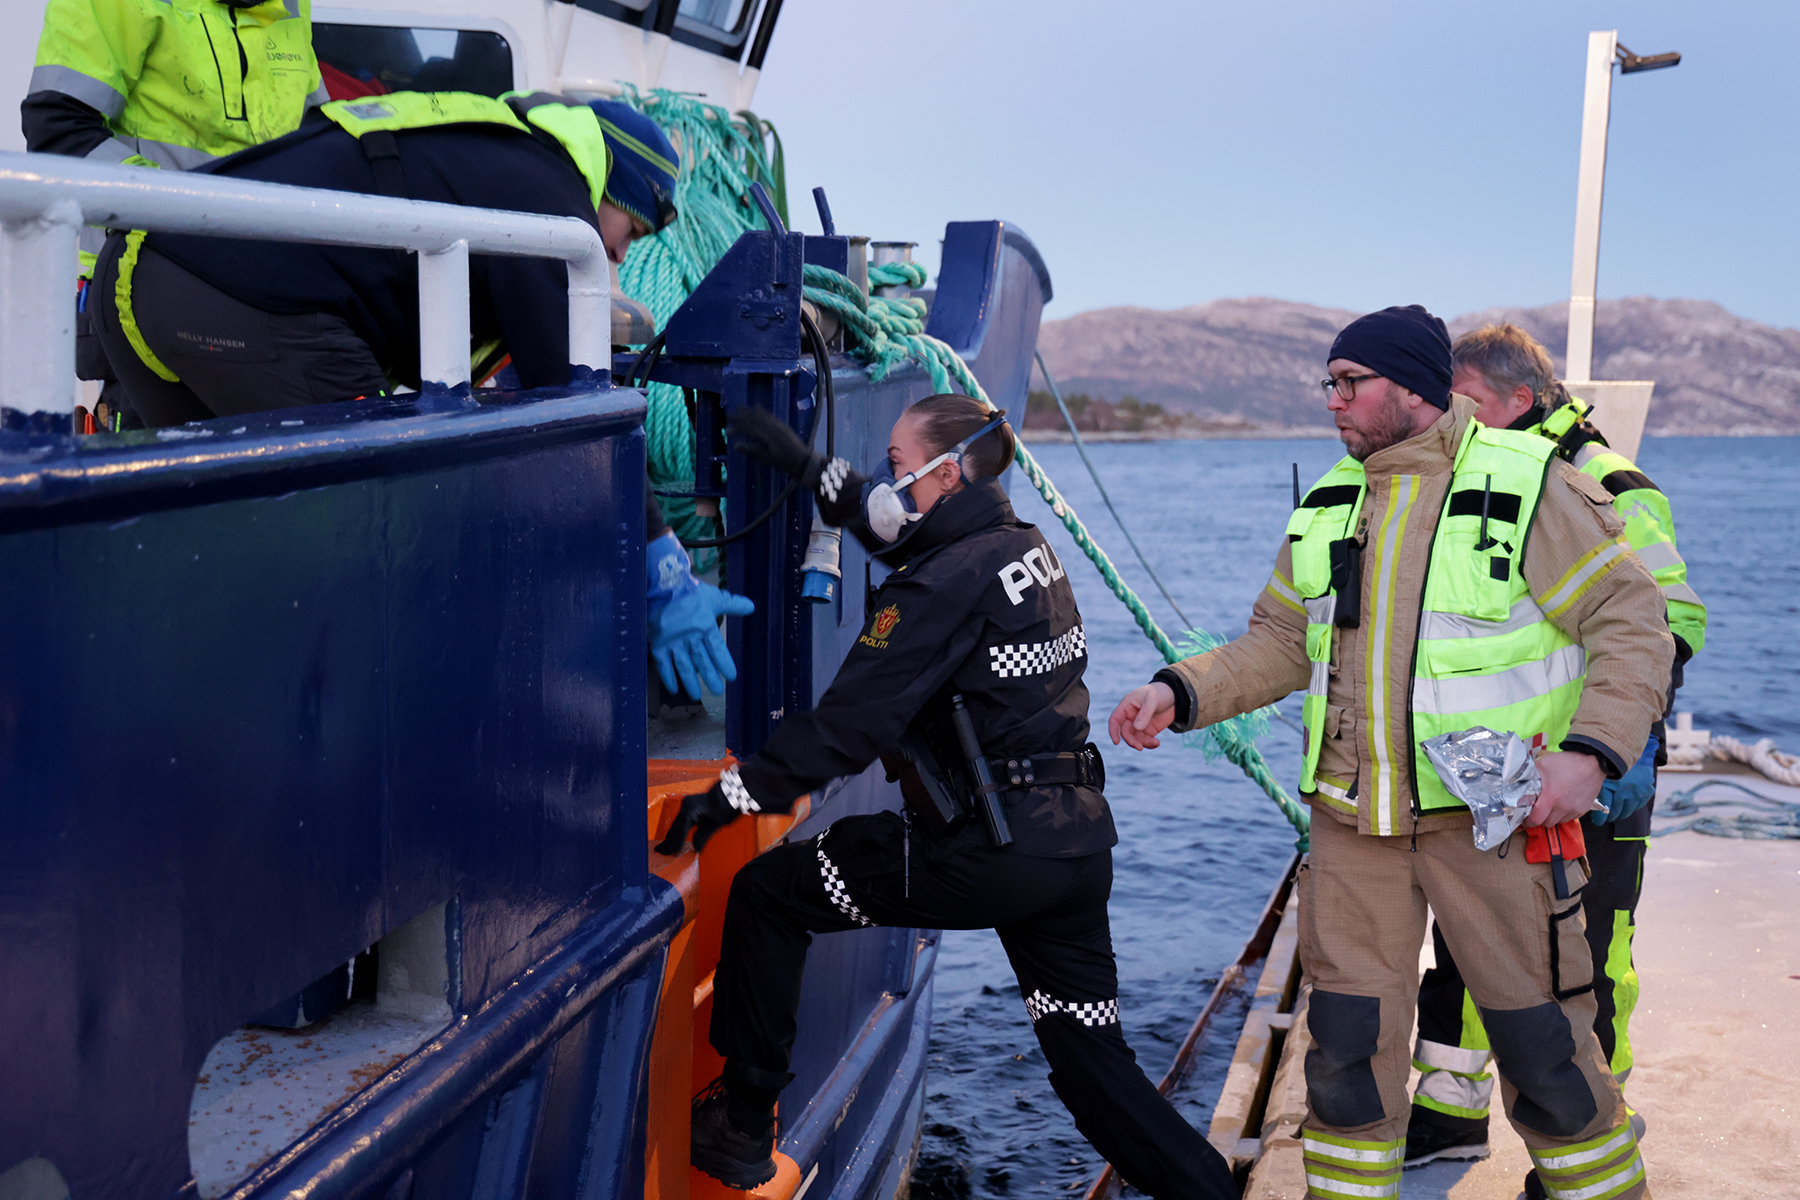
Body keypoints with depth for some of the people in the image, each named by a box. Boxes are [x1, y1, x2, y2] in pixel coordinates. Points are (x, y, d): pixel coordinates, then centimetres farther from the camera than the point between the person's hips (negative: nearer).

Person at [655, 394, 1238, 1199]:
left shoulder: (948, 583, -13)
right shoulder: (1023, 546, 13)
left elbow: (848, 725, -16)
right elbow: (892, 528, 32)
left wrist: (731, 797, -9)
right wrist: (802, 464, 34)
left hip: (988, 853, -9)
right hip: (1080, 843, 9)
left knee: (766, 893, 6)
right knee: (1092, 1062, 15)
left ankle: (738, 1132, 14)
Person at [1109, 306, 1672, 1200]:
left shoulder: (1528, 486, -9)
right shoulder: (1329, 504, 9)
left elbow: (1632, 621, -8)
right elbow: (1280, 641, 14)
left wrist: (1590, 749, -21)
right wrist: (1183, 691, -2)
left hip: (1492, 815, -4)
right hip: (1355, 821, 5)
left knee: (1540, 1042, 4)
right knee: (1347, 1038, 9)